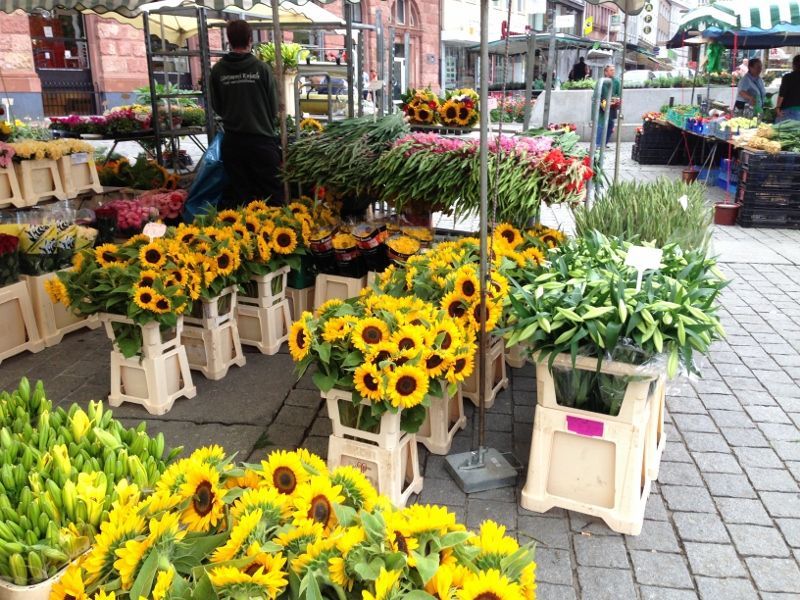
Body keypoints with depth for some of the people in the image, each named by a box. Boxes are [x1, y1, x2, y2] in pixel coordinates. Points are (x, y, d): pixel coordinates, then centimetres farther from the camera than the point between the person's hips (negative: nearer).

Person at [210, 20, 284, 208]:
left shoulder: (218, 70, -2)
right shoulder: (261, 68, -8)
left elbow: (216, 107, 8)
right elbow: (274, 106, 0)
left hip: (233, 140, 3)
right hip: (261, 138, -3)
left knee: (239, 194, 8)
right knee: (272, 192, 2)